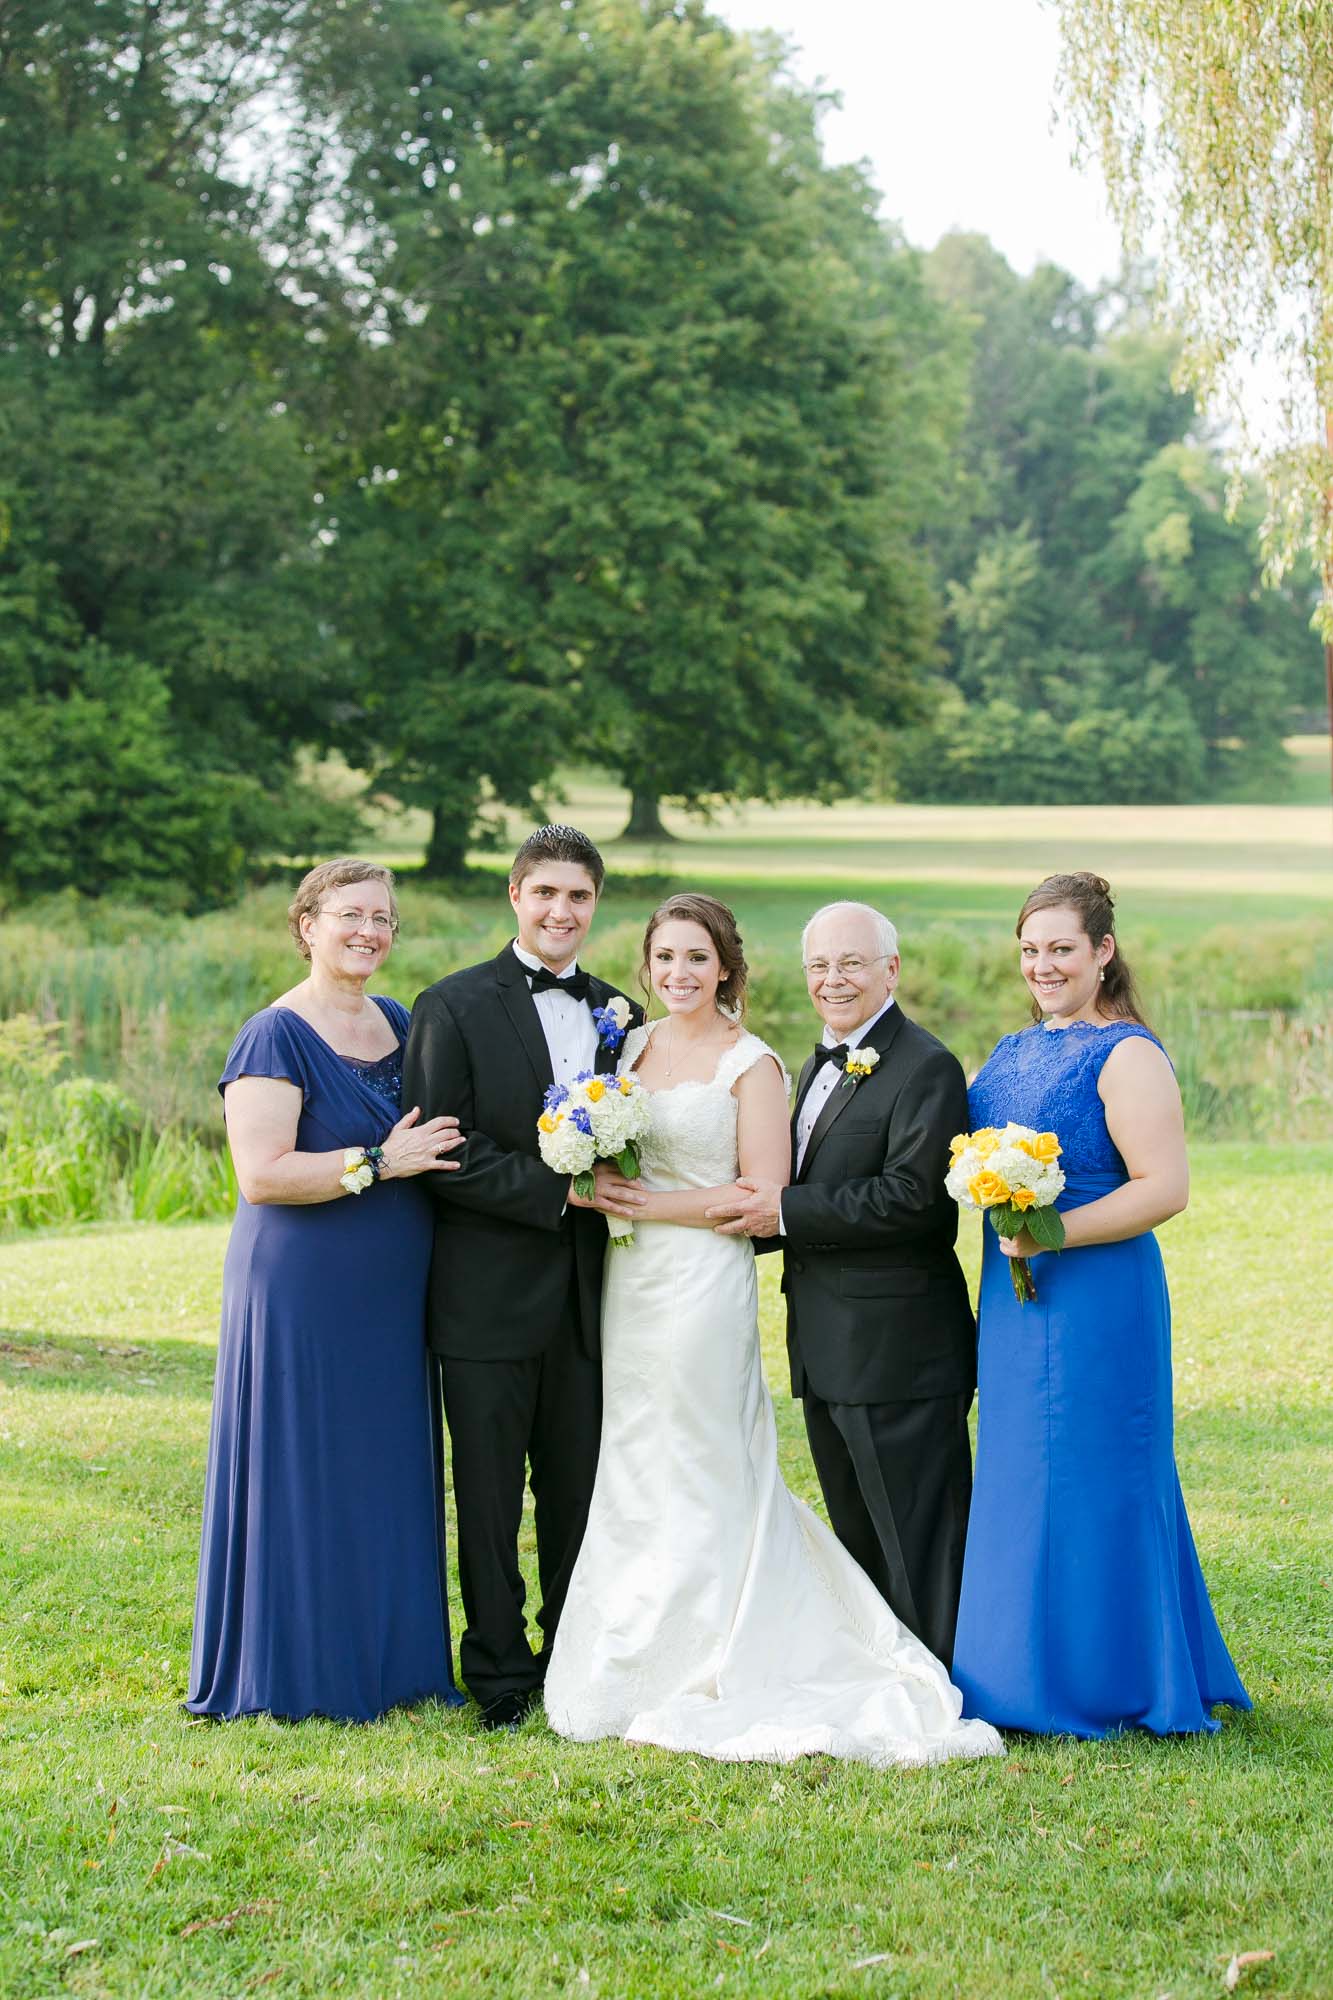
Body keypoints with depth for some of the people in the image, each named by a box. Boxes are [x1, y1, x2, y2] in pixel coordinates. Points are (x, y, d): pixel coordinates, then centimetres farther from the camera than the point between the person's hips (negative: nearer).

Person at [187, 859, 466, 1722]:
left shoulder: (399, 1023, 11)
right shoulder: (278, 1035, -12)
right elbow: (262, 1174, -20)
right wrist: (378, 1163, -22)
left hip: (389, 1303, 7)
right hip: (302, 1299, -7)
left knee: (389, 1476, 12)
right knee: (304, 1478, 0)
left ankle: (390, 1660, 22)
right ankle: (299, 1673, 11)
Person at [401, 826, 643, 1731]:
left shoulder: (618, 1015, 13)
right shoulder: (455, 1006, -3)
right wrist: (555, 1187, -17)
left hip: (586, 1296, 4)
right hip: (490, 1293, -4)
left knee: (580, 1491, 10)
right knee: (490, 1494, 3)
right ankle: (500, 1675, 14)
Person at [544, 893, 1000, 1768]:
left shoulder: (751, 1064, -8)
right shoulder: (633, 1045, 12)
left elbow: (766, 1195, -13)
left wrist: (653, 1205, -15)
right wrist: (597, 1189, 1)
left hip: (705, 1285, -7)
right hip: (629, 1284, 7)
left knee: (694, 1475, -1)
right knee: (631, 1473, 10)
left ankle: (686, 1673, 8)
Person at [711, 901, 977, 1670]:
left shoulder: (925, 1069, -14)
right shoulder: (821, 1065, 16)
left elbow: (913, 1197, -24)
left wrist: (788, 1212, -20)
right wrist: (760, 1218, 3)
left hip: (899, 1355, -10)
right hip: (829, 1350, 10)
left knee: (919, 1545, -4)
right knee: (859, 1540, 18)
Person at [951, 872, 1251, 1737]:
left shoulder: (1128, 1056, -11)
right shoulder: (1015, 1053, 14)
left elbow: (1164, 1188, -18)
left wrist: (1053, 1232, -24)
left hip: (1096, 1299, -8)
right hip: (1016, 1299, 8)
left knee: (1085, 1485, -3)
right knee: (1021, 1481, 12)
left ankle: (1097, 1690, 8)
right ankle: (1032, 1679, 22)